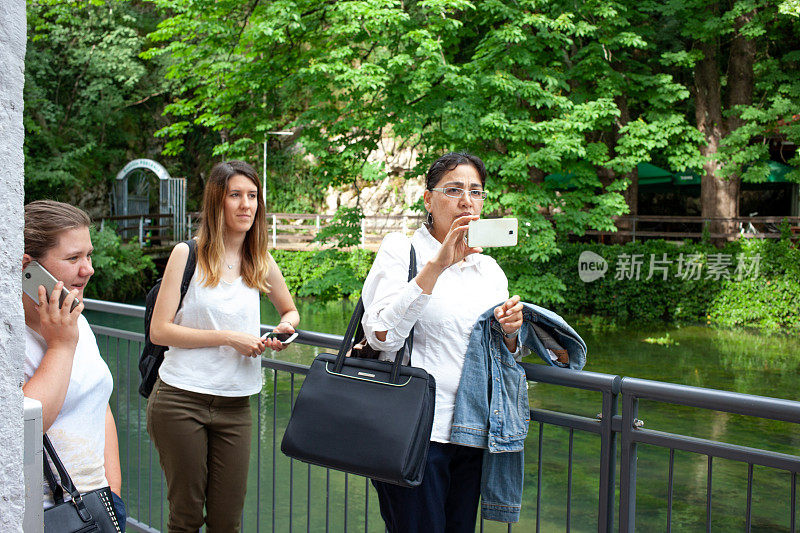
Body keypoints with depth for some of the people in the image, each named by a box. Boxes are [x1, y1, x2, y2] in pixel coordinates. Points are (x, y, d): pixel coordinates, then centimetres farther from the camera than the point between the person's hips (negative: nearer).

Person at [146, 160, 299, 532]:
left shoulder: (261, 262, 9)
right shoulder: (188, 254, -3)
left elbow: (290, 310, 27)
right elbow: (159, 330, -7)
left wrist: (286, 326, 2)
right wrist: (229, 338, -13)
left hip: (234, 406, 4)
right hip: (181, 400, -3)